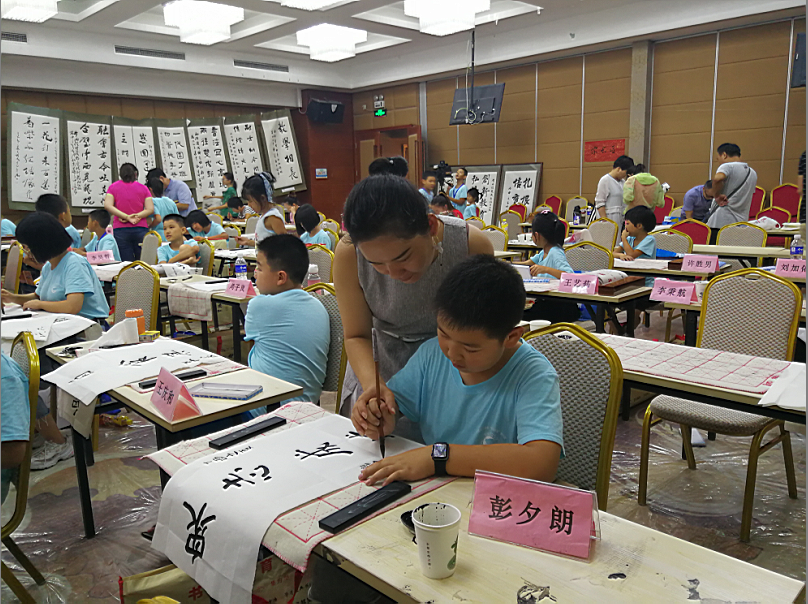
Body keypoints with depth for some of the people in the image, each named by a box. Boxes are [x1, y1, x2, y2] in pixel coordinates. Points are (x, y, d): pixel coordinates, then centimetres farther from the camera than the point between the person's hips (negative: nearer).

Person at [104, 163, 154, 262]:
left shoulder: (113, 187, 9)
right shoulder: (143, 188, 9)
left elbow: (107, 206, -6)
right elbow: (150, 209, -2)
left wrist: (127, 217, -10)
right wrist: (136, 216, -6)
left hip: (120, 230, 0)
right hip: (141, 229, 0)